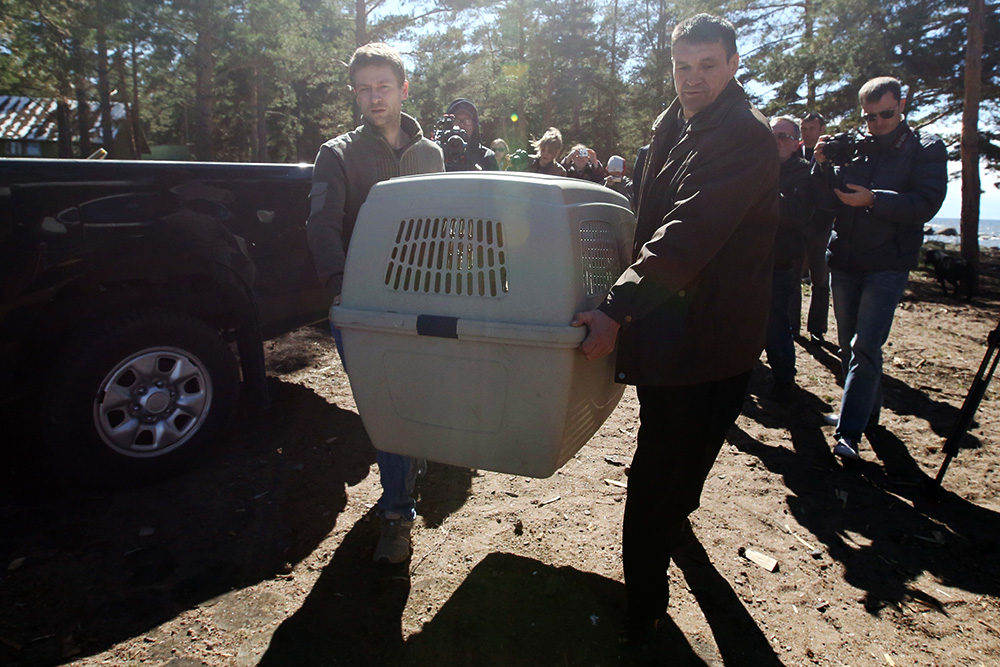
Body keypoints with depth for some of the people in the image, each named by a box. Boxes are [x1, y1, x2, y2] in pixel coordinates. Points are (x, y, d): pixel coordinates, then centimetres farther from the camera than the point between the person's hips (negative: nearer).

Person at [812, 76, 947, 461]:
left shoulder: (926, 148, 2)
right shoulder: (852, 146, 10)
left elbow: (927, 204, -9)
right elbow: (830, 201, 8)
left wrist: (873, 199, -20)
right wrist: (823, 166, -7)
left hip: (888, 264, -4)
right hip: (844, 260, 4)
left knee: (865, 346, -14)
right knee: (849, 345, 12)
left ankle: (849, 433, -13)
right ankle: (866, 410, 30)